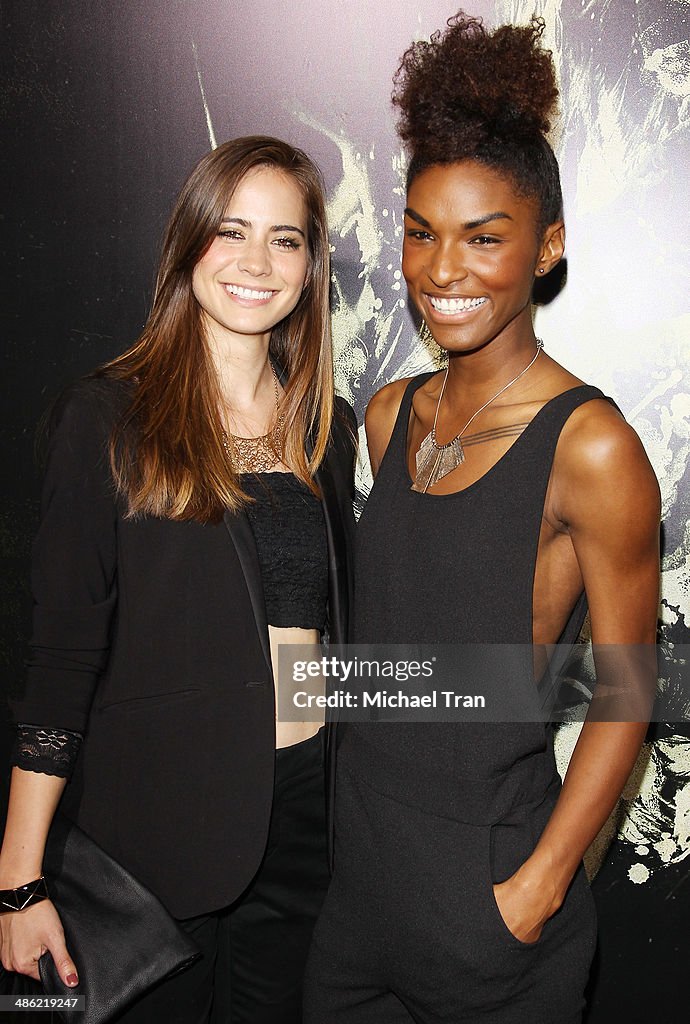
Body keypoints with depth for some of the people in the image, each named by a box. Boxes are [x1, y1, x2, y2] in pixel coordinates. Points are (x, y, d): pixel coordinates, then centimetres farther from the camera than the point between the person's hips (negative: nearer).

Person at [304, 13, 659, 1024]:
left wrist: (538, 887, -14)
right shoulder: (390, 414, 1)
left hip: (485, 877, -6)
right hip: (359, 853, 6)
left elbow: (624, 697, -13)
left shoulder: (590, 446, -18)